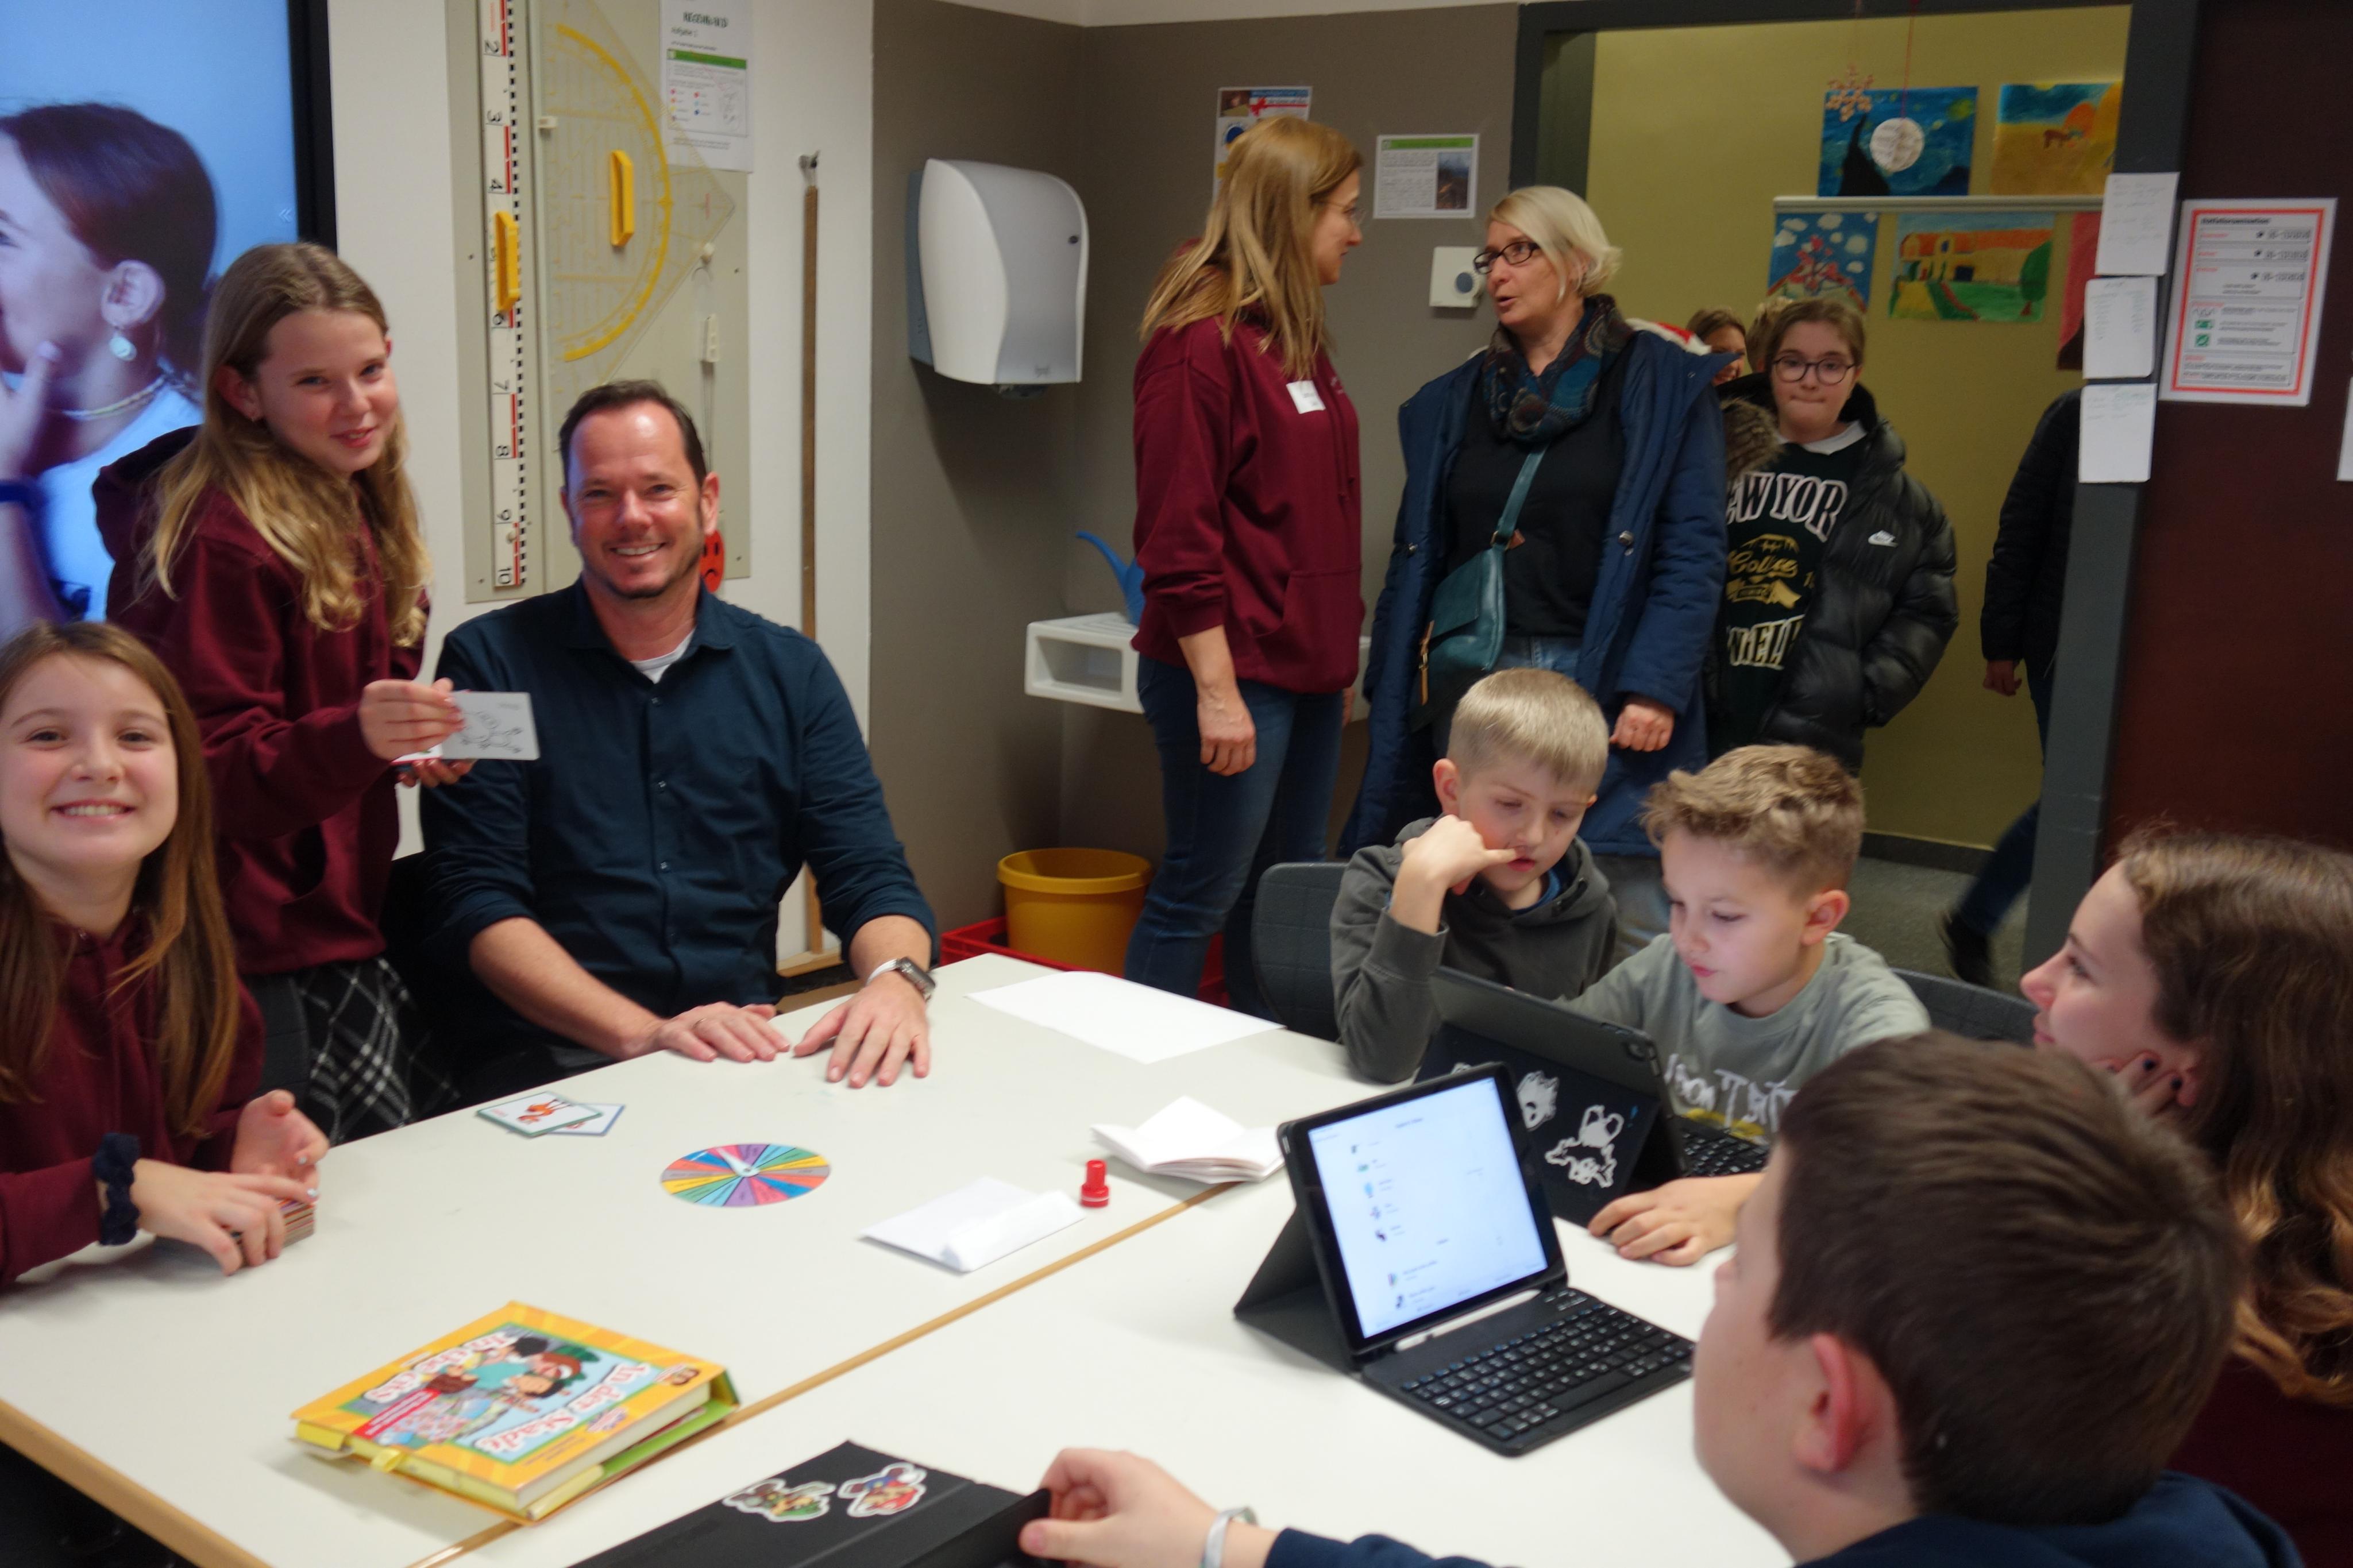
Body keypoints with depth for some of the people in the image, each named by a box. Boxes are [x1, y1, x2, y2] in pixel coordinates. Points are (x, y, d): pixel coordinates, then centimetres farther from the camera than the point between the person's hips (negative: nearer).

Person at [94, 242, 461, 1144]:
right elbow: (208, 779, -17)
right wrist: (354, 736, -34)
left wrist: (406, 747, 5)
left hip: (344, 925, 9)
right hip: (260, 957, -9)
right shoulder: (222, 541, -17)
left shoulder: (358, 512, 12)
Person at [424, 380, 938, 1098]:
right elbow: (477, 902, -6)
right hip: (547, 1058, -3)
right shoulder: (491, 662, 2)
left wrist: (897, 980, -18)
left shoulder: (790, 671, 11)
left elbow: (869, 878, 6)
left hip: (746, 1051, 3)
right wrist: (644, 1033, -20)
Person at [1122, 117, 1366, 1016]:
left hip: (1305, 670, 9)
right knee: (1200, 894, 0)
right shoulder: (1200, 342, -13)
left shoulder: (1296, 342, 15)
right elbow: (1179, 537, -18)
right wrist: (1216, 691, -20)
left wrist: (1338, 663, 17)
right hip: (1231, 673, -9)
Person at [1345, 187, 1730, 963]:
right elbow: (1417, 558, 13)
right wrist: (1392, 689, 7)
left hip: (1601, 686, -4)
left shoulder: (1664, 382, 1)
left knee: (1629, 910, -4)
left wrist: (1657, 687, -15)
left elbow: (1693, 550, -6)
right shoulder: (1454, 400, 15)